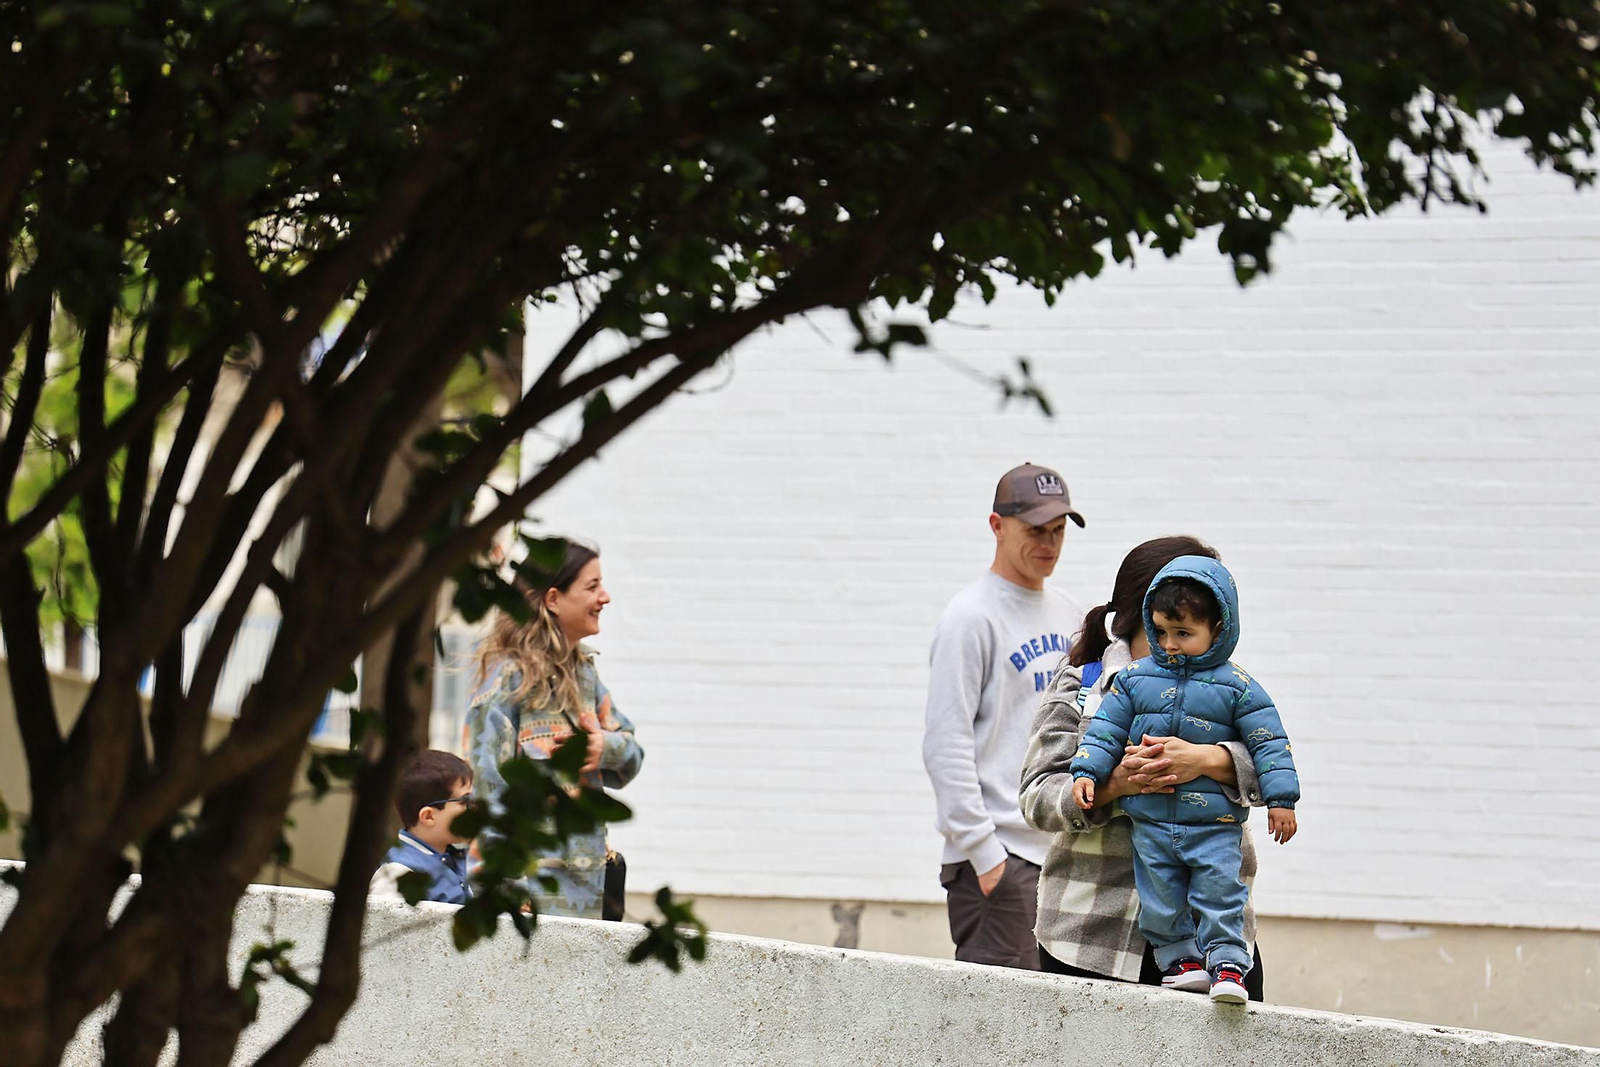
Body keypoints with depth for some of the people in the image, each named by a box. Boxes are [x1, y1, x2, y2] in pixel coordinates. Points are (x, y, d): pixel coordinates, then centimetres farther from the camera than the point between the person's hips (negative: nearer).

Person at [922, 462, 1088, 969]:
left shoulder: (1068, 614, 17)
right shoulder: (971, 617, -7)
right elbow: (946, 746, -13)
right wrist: (983, 852, -17)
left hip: (1066, 852, 8)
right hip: (1000, 859, -8)